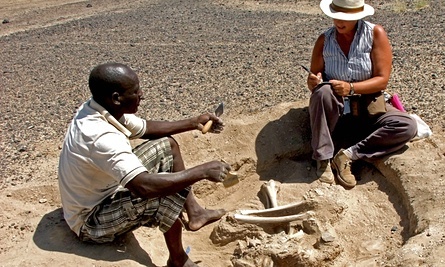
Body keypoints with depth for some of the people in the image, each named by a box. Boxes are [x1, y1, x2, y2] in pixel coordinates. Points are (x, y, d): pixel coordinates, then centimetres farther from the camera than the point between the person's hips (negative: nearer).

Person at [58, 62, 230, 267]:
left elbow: (146, 129, 9)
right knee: (169, 189, -29)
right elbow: (145, 186, -44)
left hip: (104, 193, 9)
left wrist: (193, 123, 4)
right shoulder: (99, 137, -36)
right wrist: (203, 171, -36)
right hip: (91, 222, -9)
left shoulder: (103, 110, -8)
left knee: (166, 145, 6)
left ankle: (194, 213, 13)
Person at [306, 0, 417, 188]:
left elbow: (382, 80, -13)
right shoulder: (324, 40, -3)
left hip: (367, 109, 0)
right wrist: (313, 82, -26)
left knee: (407, 126, -24)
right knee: (323, 91, -35)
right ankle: (323, 159, -24)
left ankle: (348, 155, -19)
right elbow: (314, 78, -2)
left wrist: (350, 87, -29)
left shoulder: (375, 34, -8)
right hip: (334, 111, 0)